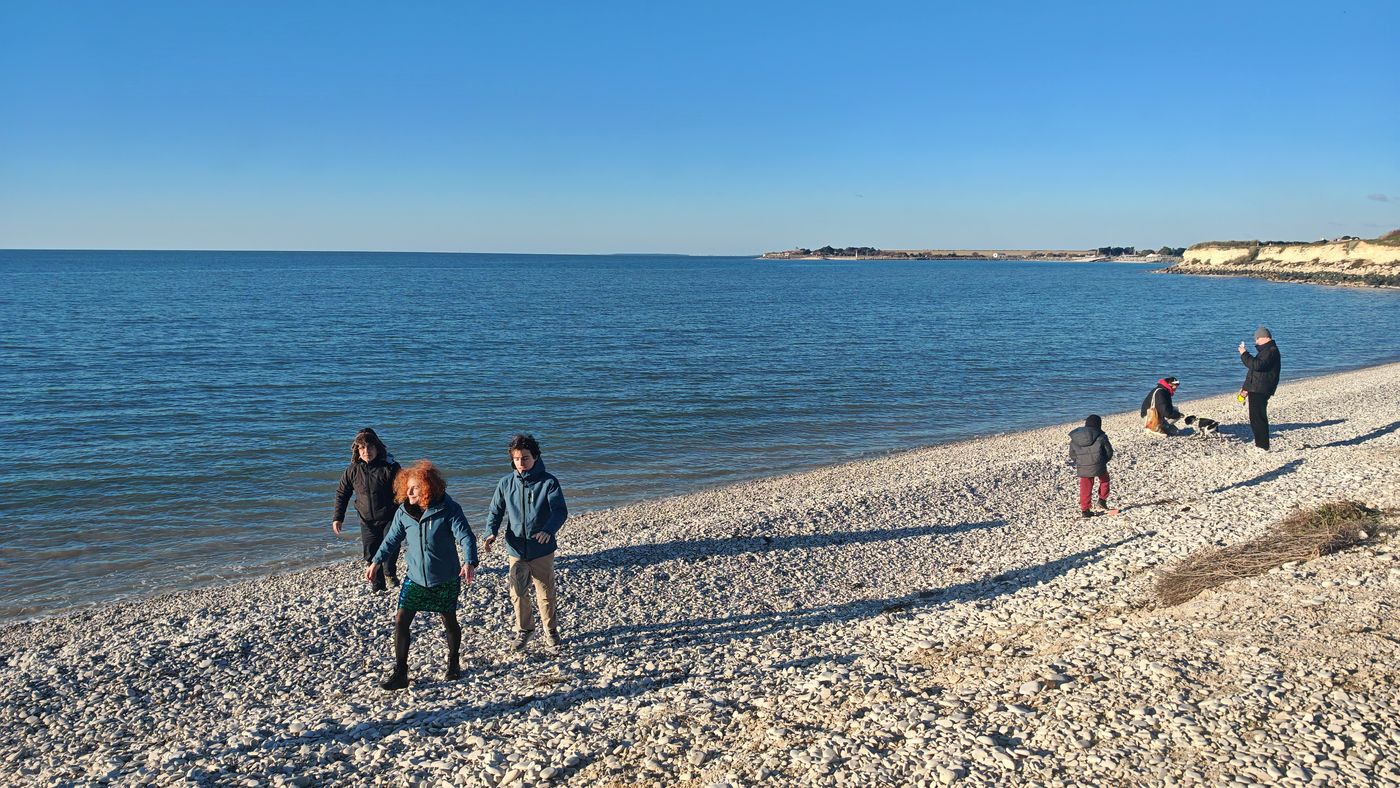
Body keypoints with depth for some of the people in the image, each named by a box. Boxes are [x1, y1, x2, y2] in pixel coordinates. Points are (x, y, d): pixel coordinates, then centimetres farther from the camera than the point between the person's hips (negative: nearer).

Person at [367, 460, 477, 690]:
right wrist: (377, 561, 5)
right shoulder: (404, 512, -4)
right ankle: (400, 673, 8)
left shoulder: (448, 509, -17)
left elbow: (466, 537, -23)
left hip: (445, 580, -3)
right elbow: (392, 539, 10)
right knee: (401, 622, -4)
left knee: (450, 622, 12)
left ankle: (454, 663, 36)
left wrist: (470, 562, -38)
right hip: (415, 578, 3)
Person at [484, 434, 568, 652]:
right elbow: (496, 511, 5)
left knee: (546, 593, 10)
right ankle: (524, 630, 32)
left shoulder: (548, 482, -11)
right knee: (518, 593, 10)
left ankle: (551, 630, 31)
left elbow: (560, 511, -18)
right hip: (516, 550, 2)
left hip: (542, 550, -2)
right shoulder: (506, 483, -1)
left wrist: (548, 530, -37)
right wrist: (491, 533, -14)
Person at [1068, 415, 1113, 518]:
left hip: (1082, 469, 2)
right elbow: (1109, 452, 1)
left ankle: (1084, 510, 11)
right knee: (1104, 479, 27)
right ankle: (1102, 500, 22)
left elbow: (1072, 454, 11)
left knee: (1085, 489, 11)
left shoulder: (1075, 438, 4)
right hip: (1098, 466, -2)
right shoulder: (1101, 437, -6)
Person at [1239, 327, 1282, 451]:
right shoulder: (1265, 350, 22)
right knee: (1255, 417, 14)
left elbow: (1257, 365, -26)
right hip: (1255, 390, 11)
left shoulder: (1271, 351, -13)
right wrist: (1246, 387, 25)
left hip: (1261, 391, -11)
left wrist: (1244, 354, -17)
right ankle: (1259, 443, 19)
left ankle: (1263, 446, -7)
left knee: (1258, 418, -10)